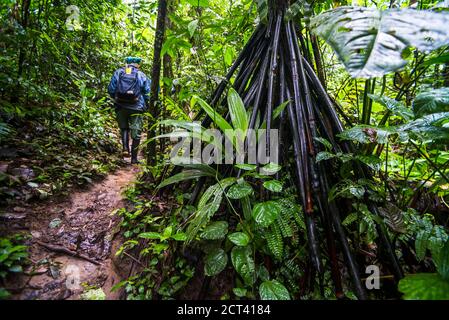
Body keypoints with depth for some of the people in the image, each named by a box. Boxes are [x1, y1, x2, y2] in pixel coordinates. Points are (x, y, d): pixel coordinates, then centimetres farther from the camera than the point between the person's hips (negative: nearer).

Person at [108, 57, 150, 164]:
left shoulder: (118, 72, 7)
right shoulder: (141, 75, 2)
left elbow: (111, 89, 7)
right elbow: (147, 93, 2)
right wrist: (146, 106, 14)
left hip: (120, 107, 2)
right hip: (136, 108, -2)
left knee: (124, 128, 22)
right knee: (136, 133, 5)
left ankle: (125, 147, 0)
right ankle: (134, 158, 8)